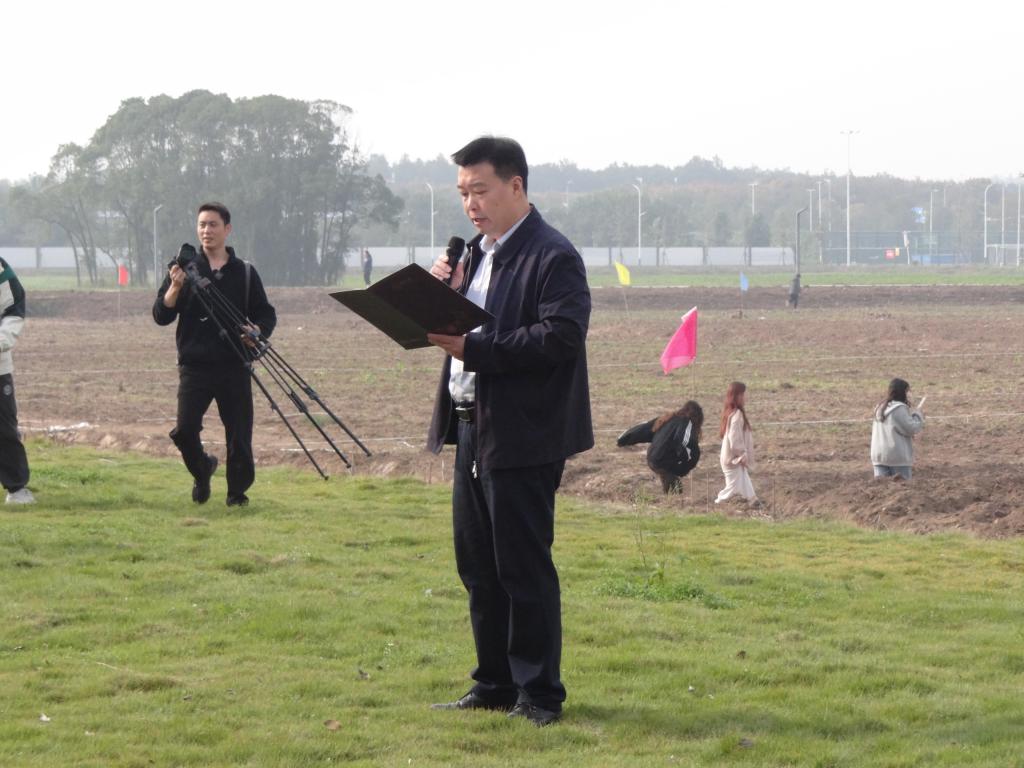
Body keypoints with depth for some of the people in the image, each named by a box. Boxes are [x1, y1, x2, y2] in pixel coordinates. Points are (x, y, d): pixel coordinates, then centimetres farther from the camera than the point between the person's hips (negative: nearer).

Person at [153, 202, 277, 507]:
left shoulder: (245, 272, 9)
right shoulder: (185, 269, 7)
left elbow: (266, 314, 14)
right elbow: (161, 316, 1)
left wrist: (257, 331, -8)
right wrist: (175, 287, -17)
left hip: (234, 367, 1)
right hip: (194, 365, -1)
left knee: (239, 435, -1)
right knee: (184, 430, -13)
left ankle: (237, 492, 16)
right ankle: (202, 470, 16)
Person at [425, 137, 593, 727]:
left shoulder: (553, 257, -12)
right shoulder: (478, 253, 17)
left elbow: (561, 337, -24)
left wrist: (473, 349, -25)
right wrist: (444, 296, -1)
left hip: (523, 437, -9)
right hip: (472, 431, 9)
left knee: (524, 567, -4)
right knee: (478, 566, 13)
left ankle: (539, 693, 5)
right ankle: (495, 685, 23)